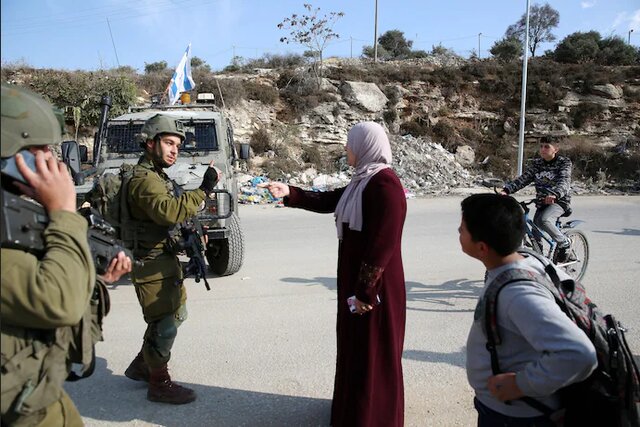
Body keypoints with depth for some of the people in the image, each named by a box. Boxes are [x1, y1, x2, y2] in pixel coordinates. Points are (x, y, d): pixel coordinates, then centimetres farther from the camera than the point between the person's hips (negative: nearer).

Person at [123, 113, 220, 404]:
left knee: (175, 313, 22)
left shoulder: (158, 176, 15)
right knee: (165, 325, -1)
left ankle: (140, 366, 36)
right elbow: (169, 211, -36)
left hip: (166, 260, 11)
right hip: (152, 264, -11)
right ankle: (159, 384, 17)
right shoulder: (143, 178, -18)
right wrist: (203, 190, -35)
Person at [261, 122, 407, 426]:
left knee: (371, 350, 6)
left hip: (374, 283, -10)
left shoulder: (385, 185, -23)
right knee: (355, 343, 22)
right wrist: (290, 194, 10)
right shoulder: (364, 180, 8)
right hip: (356, 275, 10)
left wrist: (364, 290, -22)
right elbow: (329, 201, 18)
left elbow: (382, 245, -25)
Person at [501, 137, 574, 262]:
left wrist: (554, 194, -47)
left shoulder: (564, 162, -8)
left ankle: (565, 243, -10)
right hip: (541, 203, 6)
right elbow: (523, 179, -3)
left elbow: (564, 182, -25)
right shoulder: (536, 163, 6)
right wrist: (507, 190, -21)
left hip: (559, 201, -5)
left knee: (543, 220, -32)